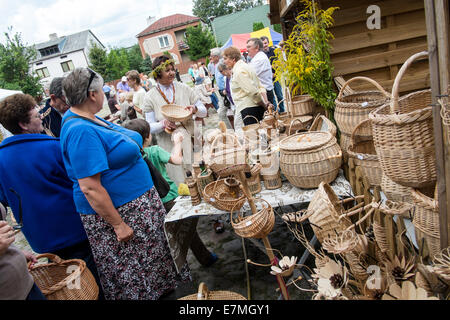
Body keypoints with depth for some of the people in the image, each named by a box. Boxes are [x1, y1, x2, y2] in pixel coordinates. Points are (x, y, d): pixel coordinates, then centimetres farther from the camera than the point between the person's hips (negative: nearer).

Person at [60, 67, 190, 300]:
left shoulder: (87, 119, 5)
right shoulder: (81, 132, -26)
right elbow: (90, 188, -28)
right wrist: (118, 225, -23)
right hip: (114, 211, -10)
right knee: (132, 273, 9)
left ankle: (162, 288, 42)